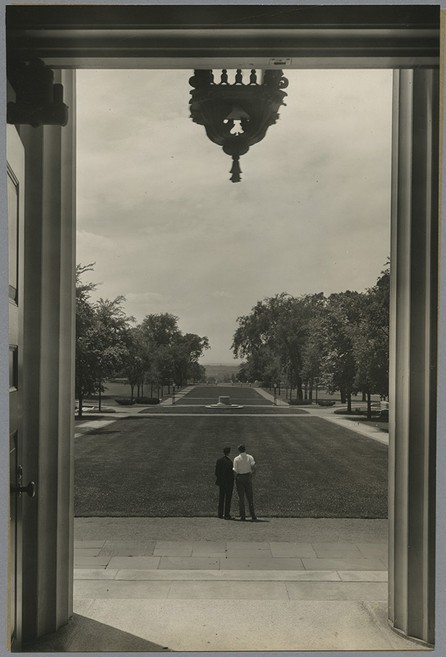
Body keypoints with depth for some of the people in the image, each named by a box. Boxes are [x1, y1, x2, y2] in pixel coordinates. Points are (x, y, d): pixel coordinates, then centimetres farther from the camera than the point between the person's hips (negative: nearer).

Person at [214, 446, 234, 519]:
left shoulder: (219, 460, 1)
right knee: (228, 499, 1)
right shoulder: (229, 461, -18)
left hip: (221, 482, 6)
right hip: (228, 482, -6)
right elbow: (231, 473, -18)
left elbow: (216, 472, 5)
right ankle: (227, 515, 1)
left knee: (221, 498, 14)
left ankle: (220, 514, 18)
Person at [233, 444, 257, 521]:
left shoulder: (236, 459, -4)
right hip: (248, 477, 2)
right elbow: (254, 467, -10)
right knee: (250, 497, 8)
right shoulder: (250, 457, 1)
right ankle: (253, 515, 6)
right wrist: (251, 474, 4)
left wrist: (235, 477, 7)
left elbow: (235, 471, -8)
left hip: (239, 477, -1)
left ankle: (242, 516, 2)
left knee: (241, 497, 4)